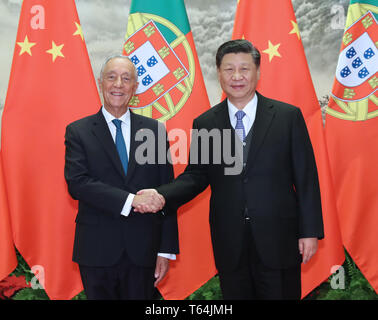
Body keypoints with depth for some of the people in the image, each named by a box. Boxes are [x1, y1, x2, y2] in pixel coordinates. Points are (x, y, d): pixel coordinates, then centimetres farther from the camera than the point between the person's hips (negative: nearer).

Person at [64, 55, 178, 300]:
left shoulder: (155, 130, 5)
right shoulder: (78, 131, 2)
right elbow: (77, 183, -11)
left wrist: (166, 250, 0)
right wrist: (130, 200, -22)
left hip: (143, 252, 1)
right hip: (97, 251, -1)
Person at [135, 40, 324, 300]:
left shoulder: (289, 116, -2)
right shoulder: (204, 124, 3)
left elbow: (306, 177, -2)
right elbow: (196, 175, 5)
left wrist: (310, 231, -4)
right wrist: (162, 195, -13)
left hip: (278, 239, -1)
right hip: (229, 244, 2)